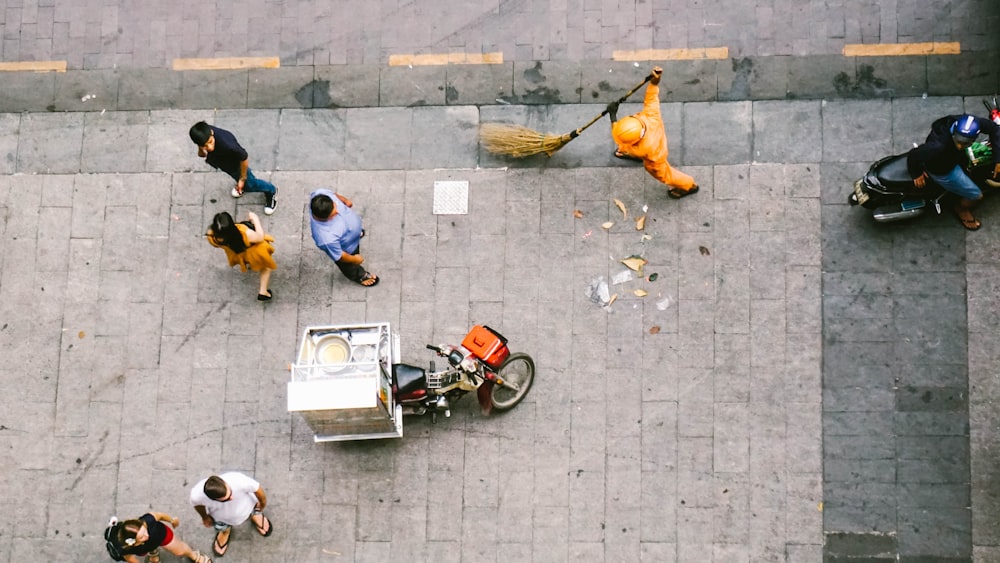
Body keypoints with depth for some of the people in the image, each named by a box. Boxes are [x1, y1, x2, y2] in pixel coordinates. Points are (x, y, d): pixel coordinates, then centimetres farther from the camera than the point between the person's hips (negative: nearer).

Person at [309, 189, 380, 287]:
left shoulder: (321, 194, -39)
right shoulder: (327, 239, -51)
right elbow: (338, 256, -30)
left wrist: (344, 200, 9)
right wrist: (355, 259, -10)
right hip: (348, 248, -4)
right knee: (351, 267, 32)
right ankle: (359, 276, 66)